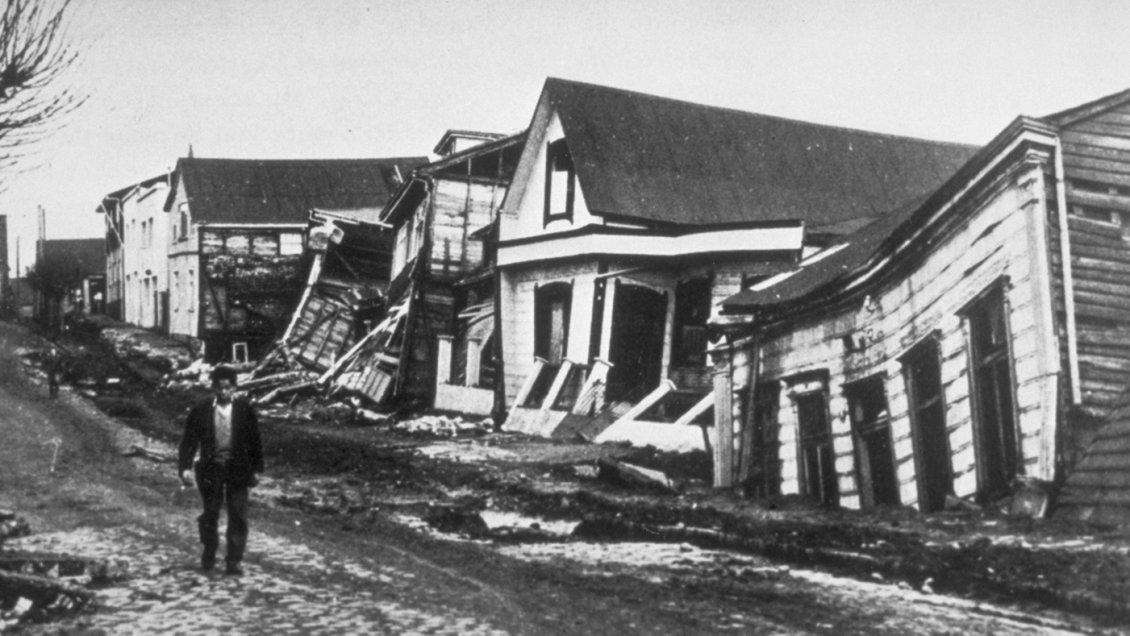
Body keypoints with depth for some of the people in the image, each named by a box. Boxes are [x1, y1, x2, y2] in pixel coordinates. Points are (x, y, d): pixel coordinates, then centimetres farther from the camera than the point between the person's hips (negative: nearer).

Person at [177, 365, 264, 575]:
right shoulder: (200, 411, -3)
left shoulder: (245, 409, -2)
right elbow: (189, 441, -2)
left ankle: (234, 560, 5)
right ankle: (208, 556, 29)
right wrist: (185, 467, -12)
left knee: (238, 516, -2)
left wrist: (256, 469, 3)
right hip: (210, 468, 0)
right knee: (210, 514, 10)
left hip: (238, 469, 0)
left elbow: (254, 440, 4)